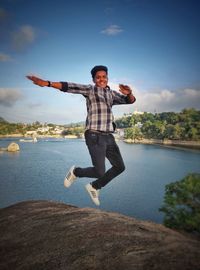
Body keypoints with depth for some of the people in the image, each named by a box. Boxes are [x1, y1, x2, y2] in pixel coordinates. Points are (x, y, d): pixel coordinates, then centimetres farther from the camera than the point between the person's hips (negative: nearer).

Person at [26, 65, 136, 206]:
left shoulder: (112, 94, 20)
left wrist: (129, 93, -12)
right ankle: (76, 172, 21)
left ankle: (94, 187, 25)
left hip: (108, 137, 7)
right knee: (100, 172, -10)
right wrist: (46, 83, -24)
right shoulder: (89, 89, 2)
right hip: (95, 136, -7)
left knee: (120, 167, 10)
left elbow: (131, 100, 13)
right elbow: (68, 86, -10)